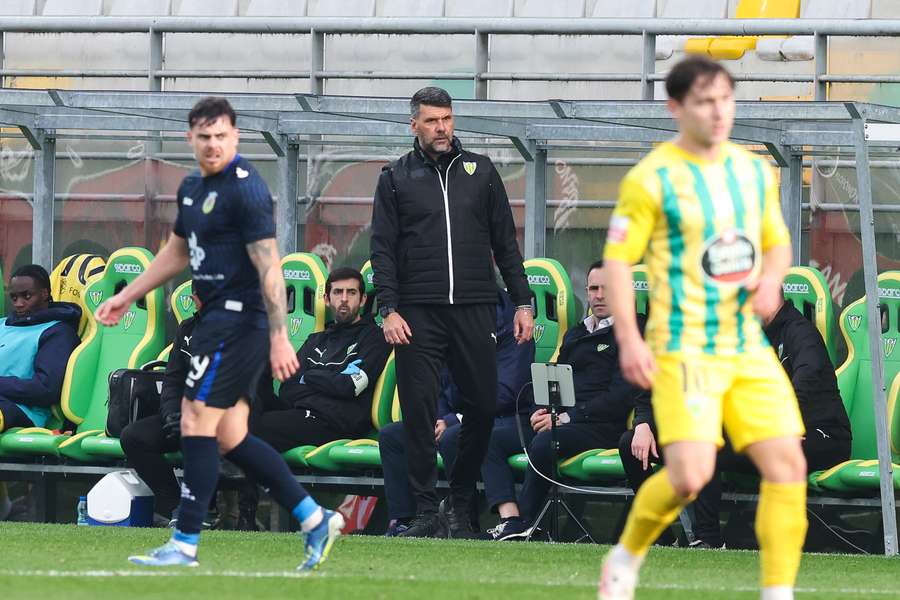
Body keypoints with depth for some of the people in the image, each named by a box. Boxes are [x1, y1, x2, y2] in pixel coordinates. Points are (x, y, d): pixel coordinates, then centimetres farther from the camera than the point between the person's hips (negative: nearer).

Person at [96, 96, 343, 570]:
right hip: (218, 318, 10)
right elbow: (176, 253, 30)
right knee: (229, 437, 9)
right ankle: (315, 521, 13)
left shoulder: (245, 189, -15)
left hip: (237, 318, -10)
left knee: (197, 423, -9)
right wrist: (126, 297, 30)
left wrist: (279, 339, -23)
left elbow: (269, 268, -19)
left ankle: (184, 547, -6)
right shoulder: (192, 188, 15)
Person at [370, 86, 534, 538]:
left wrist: (522, 302, 7)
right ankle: (426, 511, -2)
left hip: (473, 310, 2)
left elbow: (505, 242, 14)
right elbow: (383, 248, 4)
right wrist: (388, 310, -7)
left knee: (483, 406, -1)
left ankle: (461, 504, 14)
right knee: (418, 410, -6)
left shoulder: (481, 172, 12)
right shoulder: (396, 179, 8)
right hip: (417, 314, -2)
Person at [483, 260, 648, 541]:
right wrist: (542, 412, 3)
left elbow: (622, 396, -10)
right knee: (492, 439, -9)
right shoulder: (575, 334, 27)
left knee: (544, 443, -37)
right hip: (561, 421, 8)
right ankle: (509, 519, -27)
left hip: (601, 428, -8)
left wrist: (565, 418, -13)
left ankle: (525, 523, -29)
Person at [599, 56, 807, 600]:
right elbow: (618, 259, -7)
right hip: (683, 350, -6)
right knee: (690, 476, -19)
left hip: (748, 347, 6)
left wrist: (771, 278, -1)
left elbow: (778, 243, 22)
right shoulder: (651, 179, -8)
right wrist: (629, 339, -17)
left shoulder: (756, 171, 11)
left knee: (787, 464, -5)